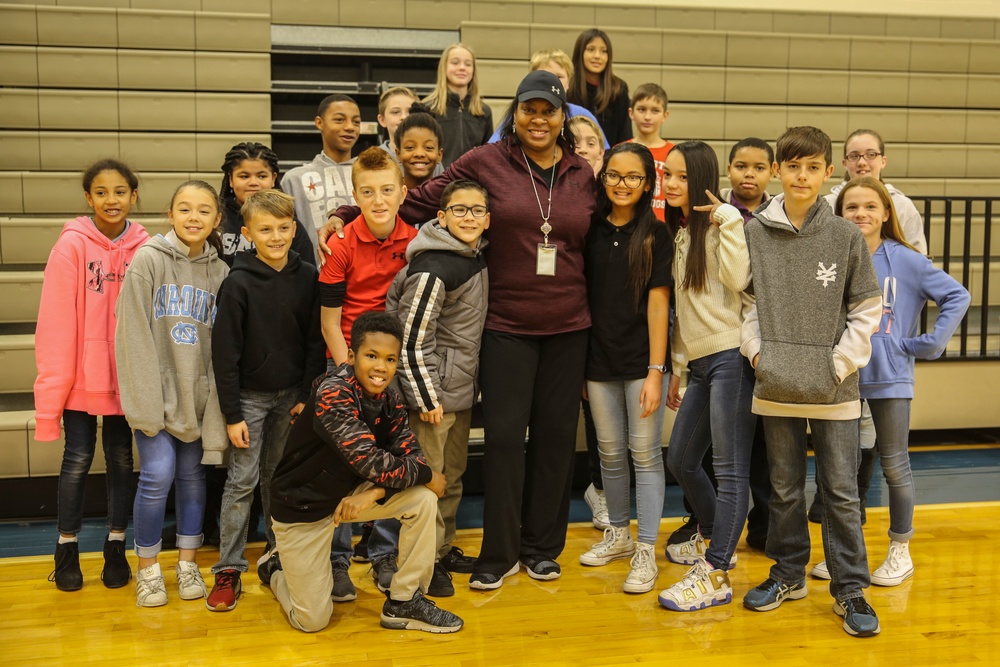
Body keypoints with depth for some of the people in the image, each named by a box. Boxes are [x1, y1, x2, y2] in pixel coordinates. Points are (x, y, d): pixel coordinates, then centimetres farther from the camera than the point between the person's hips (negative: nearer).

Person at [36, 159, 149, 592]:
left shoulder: (145, 248, -3)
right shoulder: (72, 245, -10)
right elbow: (56, 320, -11)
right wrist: (52, 381, -11)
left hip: (127, 374, 2)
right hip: (81, 374, -2)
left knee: (121, 457, 12)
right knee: (78, 458, 6)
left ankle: (116, 546, 25)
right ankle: (67, 547, 23)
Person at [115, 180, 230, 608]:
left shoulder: (220, 272, 3)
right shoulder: (149, 260, -7)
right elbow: (135, 334, -10)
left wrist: (218, 404, -3)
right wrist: (146, 396, -16)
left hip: (198, 393, 3)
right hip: (156, 390, -3)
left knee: (193, 476, 10)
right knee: (158, 475, -9)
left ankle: (187, 563, 25)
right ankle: (147, 568, 10)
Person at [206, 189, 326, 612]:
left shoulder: (307, 277, -3)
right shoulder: (238, 283, -12)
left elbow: (315, 339, 4)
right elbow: (224, 352, -10)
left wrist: (306, 394, -1)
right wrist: (232, 414, -12)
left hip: (291, 394, 3)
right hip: (250, 395, -3)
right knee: (242, 480, -2)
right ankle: (229, 570, 5)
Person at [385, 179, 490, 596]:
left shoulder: (477, 256, 6)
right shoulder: (432, 271, -20)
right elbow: (412, 339, -20)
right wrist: (427, 398, -18)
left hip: (463, 388, 9)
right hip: (434, 392, -9)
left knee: (454, 474, 17)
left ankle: (444, 549, 31)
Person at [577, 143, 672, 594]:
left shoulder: (655, 235, -4)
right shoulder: (592, 231, 5)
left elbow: (658, 302, -8)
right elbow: (583, 296, 8)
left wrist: (656, 370, -12)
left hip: (642, 359, -3)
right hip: (600, 359, 4)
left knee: (645, 453, 0)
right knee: (610, 452, 13)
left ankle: (646, 551, 7)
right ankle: (619, 534, 29)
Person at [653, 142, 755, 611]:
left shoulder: (721, 224, -5)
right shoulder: (678, 233, 18)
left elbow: (738, 278, -23)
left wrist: (726, 222, -19)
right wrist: (676, 367, 22)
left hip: (730, 356, -9)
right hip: (700, 361, 9)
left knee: (730, 468, -6)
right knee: (680, 459, 17)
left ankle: (715, 575, -4)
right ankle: (711, 537, 38)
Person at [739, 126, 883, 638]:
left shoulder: (846, 236, -2)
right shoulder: (754, 233, 1)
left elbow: (867, 307, 1)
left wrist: (842, 362, -7)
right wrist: (756, 350, -4)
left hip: (833, 389, -1)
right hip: (775, 386, 1)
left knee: (841, 491, 4)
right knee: (785, 488, 14)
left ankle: (850, 588, 15)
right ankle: (788, 573, 30)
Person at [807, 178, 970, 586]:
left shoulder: (904, 260, -7)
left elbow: (957, 296, -6)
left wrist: (929, 343, -8)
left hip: (890, 378, -3)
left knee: (895, 465, 7)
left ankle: (900, 550, 23)